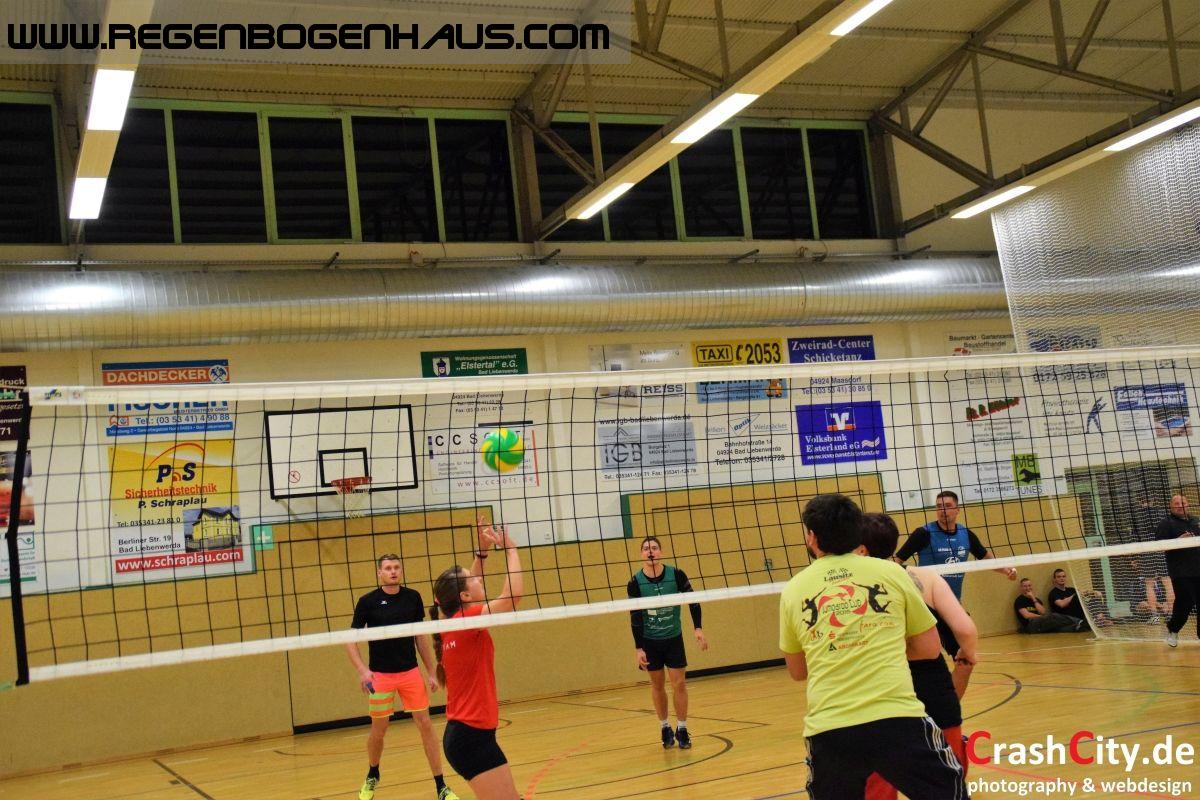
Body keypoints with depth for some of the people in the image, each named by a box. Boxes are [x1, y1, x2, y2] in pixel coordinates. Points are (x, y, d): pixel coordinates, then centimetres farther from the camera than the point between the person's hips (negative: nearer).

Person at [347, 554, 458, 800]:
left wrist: (431, 672, 7)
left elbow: (421, 637, 8)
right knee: (378, 730, 7)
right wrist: (362, 669, -17)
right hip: (380, 676, -2)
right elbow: (351, 640, -3)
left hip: (410, 672, 2)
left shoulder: (413, 597, 1)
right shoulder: (367, 601, -7)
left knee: (425, 724, -3)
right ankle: (372, 777, 35)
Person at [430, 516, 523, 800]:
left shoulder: (454, 623, 9)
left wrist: (483, 551, 18)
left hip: (463, 733, 10)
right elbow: (513, 595, -20)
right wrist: (510, 548, -8)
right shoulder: (467, 621, -15)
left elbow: (465, 585, 27)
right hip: (473, 735, -10)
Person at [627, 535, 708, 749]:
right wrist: (639, 648, -11)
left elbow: (692, 601, -2)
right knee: (657, 685, 7)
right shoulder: (635, 583, -13)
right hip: (649, 641, 0)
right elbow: (635, 618, -9)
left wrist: (698, 628, -10)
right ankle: (665, 728, 21)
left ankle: (682, 729, 8)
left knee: (679, 684, -3)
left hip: (674, 638, 0)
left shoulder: (676, 574, -12)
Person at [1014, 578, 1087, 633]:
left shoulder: (1036, 599, 24)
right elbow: (1027, 615, -10)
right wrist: (1043, 617, -4)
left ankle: (1076, 627, -53)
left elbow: (1043, 612, 4)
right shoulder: (1019, 601, 5)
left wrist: (1034, 599, 0)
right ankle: (1078, 622, -43)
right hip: (1030, 625, -6)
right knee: (1052, 617, -30)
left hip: (1041, 624, 6)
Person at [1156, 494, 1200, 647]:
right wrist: (1177, 540, -23)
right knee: (1185, 602, -6)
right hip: (1181, 572, -5)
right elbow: (1159, 543, -12)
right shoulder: (1166, 523, -1)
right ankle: (1172, 630, 15)